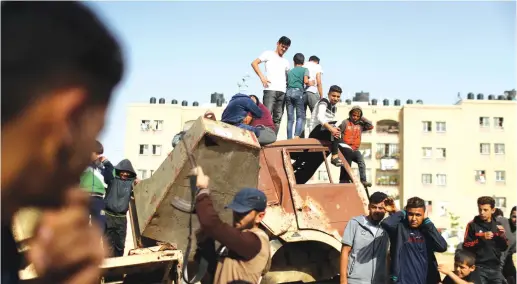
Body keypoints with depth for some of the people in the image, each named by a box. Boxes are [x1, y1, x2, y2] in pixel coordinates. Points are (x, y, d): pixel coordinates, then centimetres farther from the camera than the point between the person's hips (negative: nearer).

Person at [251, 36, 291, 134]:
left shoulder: (286, 62, 25)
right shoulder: (268, 54, 10)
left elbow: (288, 76, 29)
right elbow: (254, 63, 2)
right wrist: (262, 77, -9)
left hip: (282, 92, 5)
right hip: (270, 90, -5)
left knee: (277, 118, 2)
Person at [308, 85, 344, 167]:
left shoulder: (334, 107, 18)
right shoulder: (324, 102, -7)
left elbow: (331, 125, 9)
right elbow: (320, 117, -26)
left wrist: (334, 130, -16)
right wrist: (331, 128, -40)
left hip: (324, 133, 9)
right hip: (316, 132, -9)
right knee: (334, 125, -33)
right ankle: (335, 156, -36)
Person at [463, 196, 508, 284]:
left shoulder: (497, 225, 9)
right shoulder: (472, 225, -4)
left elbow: (504, 248, 12)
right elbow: (466, 246, -8)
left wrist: (502, 236, -6)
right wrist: (481, 238, -20)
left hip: (495, 268, 4)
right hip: (479, 268, -4)